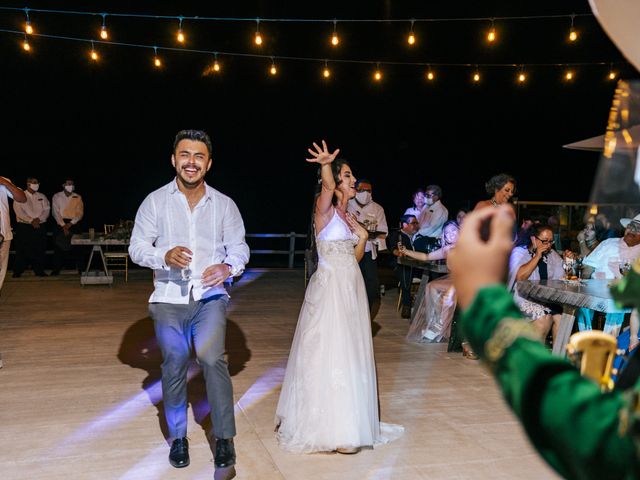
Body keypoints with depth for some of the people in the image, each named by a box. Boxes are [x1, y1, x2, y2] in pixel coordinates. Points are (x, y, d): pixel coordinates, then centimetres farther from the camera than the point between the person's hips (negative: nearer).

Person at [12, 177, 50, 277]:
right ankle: (17, 272, 4)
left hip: (40, 227, 3)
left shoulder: (42, 197, 14)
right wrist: (31, 221, -15)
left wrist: (39, 219, -12)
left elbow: (47, 210, 5)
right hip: (24, 227, -3)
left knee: (40, 250, -1)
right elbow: (19, 212, -6)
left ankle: (39, 271, 7)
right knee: (22, 250, -3)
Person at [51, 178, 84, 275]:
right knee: (58, 247, -3)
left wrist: (71, 223, -11)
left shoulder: (78, 197, 7)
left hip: (73, 224, 0)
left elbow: (80, 213, 2)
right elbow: (56, 212, -2)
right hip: (60, 223, 0)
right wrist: (63, 225, -12)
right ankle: (56, 270, 3)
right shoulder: (57, 197, 5)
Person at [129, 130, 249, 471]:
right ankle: (178, 437, 25)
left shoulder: (224, 205, 6)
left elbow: (239, 248, 9)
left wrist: (228, 266, -14)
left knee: (212, 357, -20)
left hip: (210, 296, 0)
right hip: (169, 298, 1)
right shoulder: (155, 201, 3)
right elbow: (137, 247, 2)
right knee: (174, 364, 3)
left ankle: (224, 438, -5)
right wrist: (165, 256, -18)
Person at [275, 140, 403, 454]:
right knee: (329, 355, -3)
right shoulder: (325, 210, -9)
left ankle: (347, 421, 28)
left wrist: (362, 236, 4)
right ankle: (330, 429, 8)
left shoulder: (348, 216, 13)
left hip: (351, 290, 8)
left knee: (349, 354, 14)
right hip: (329, 290, -8)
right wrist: (326, 166, -52)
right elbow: (327, 187, -35)